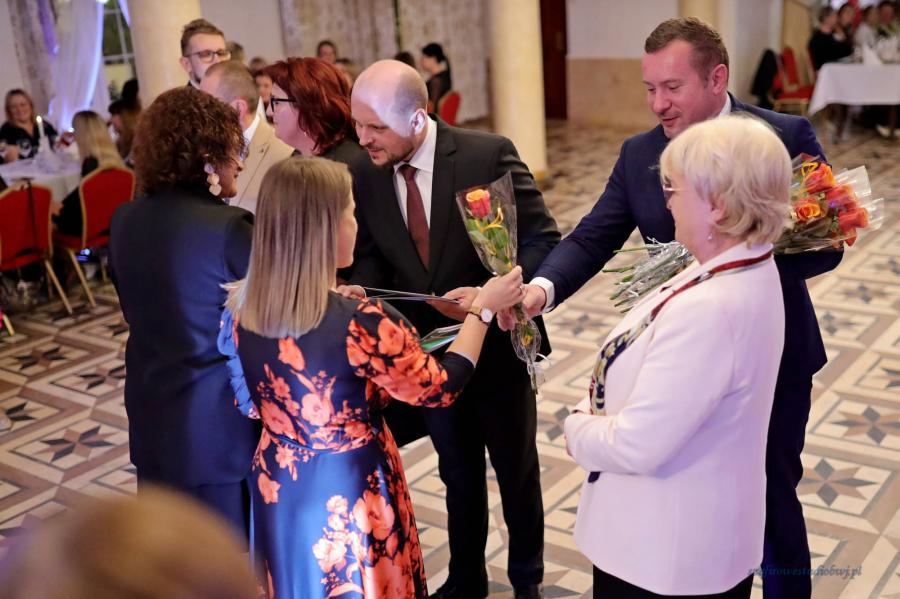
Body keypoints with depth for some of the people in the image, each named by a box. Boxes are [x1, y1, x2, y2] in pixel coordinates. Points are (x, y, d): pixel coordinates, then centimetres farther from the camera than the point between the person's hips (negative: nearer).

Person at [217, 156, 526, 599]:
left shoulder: (240, 308, -11)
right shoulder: (362, 324, -29)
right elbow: (441, 388, -13)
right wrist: (483, 307, -1)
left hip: (278, 494, 6)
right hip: (351, 500, -5)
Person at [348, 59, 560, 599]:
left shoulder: (488, 155, -19)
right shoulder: (368, 175, -6)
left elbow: (543, 241, -15)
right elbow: (372, 255, 6)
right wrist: (360, 290, -16)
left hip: (496, 344, -3)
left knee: (516, 471, 17)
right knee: (458, 473, 21)